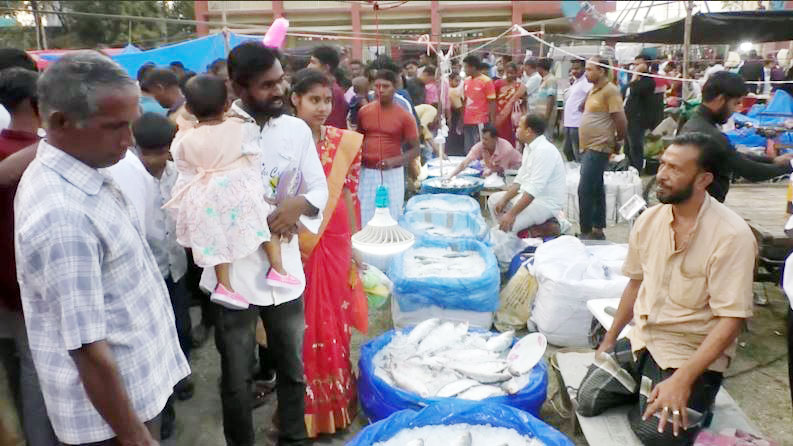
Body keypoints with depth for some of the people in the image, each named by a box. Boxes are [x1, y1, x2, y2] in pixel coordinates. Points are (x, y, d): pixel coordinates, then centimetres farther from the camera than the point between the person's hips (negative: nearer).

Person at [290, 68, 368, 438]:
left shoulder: (344, 142, 1)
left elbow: (349, 195, 5)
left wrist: (355, 244, 6)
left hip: (334, 239, 2)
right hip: (296, 242, -2)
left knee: (333, 319, 12)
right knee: (300, 322, 9)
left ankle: (334, 399, 31)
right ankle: (304, 404, 26)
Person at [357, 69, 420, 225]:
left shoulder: (404, 116, -7)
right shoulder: (364, 111, 2)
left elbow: (415, 149, -4)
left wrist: (394, 161, -19)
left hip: (392, 174, -2)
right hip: (367, 172, 3)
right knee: (366, 219, 7)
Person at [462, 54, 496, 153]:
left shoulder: (486, 81, -6)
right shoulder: (466, 81, 11)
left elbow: (492, 103, -7)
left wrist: (492, 123, -12)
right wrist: (461, 121, 12)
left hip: (480, 123, -6)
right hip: (467, 122, 6)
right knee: (468, 151, 9)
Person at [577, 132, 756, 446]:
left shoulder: (732, 236, -22)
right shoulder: (648, 220, -3)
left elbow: (730, 319, -22)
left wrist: (683, 379, -28)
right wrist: (610, 339, 14)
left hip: (694, 352, -5)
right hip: (641, 338, 5)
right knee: (588, 401, -1)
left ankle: (695, 398, 12)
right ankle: (648, 392, 20)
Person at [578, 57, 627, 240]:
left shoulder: (610, 90, -13)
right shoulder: (593, 90, 15)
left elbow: (621, 120, -14)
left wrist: (617, 142, -3)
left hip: (598, 148, -9)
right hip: (588, 147, 9)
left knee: (585, 190, -11)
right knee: (596, 189, 14)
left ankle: (586, 231, -5)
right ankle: (597, 229, 21)